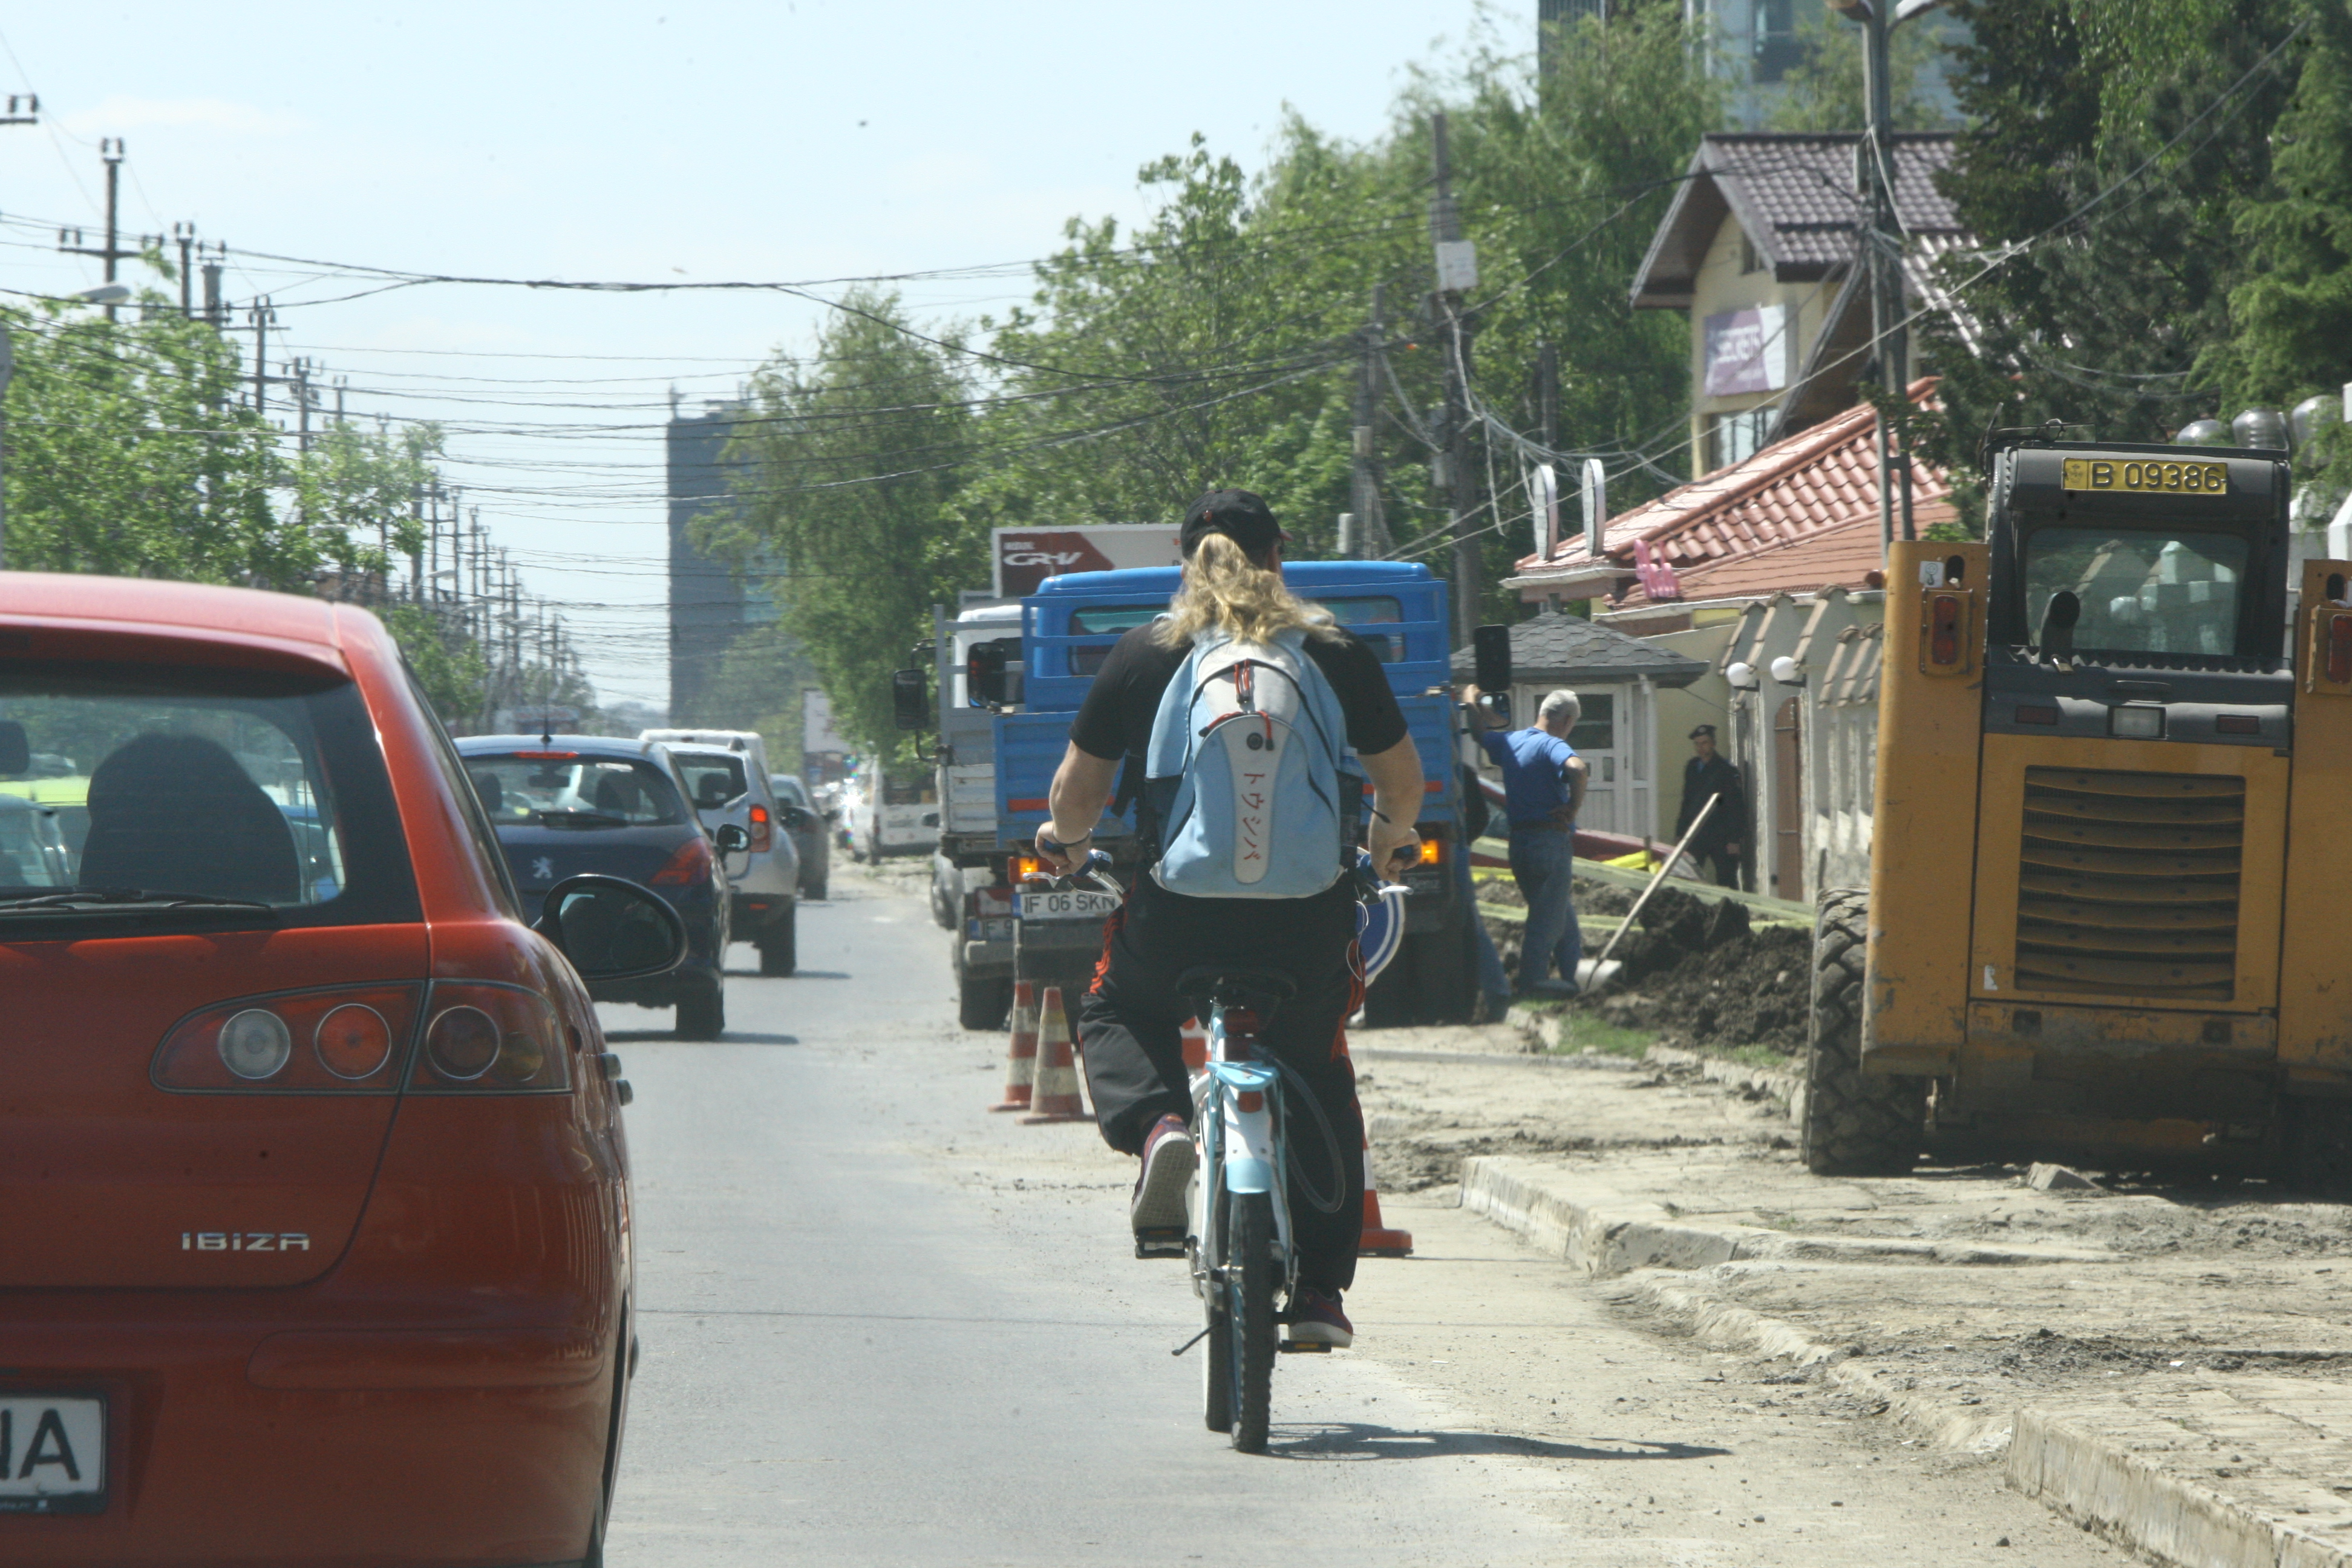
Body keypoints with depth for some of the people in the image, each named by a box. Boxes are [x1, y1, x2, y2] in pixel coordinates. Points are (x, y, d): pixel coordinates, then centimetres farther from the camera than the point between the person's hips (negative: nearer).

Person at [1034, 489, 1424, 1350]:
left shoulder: (1144, 654, 0)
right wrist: (1393, 835, 34)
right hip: (1306, 920, 1)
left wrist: (1065, 839, 28)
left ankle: (1155, 1123, -6)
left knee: (1117, 1015, 27)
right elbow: (1401, 775, 11)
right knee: (1320, 1079, 21)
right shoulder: (1337, 655, 2)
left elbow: (1078, 786, 5)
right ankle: (1318, 1288, 14)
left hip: (1176, 914, -1)